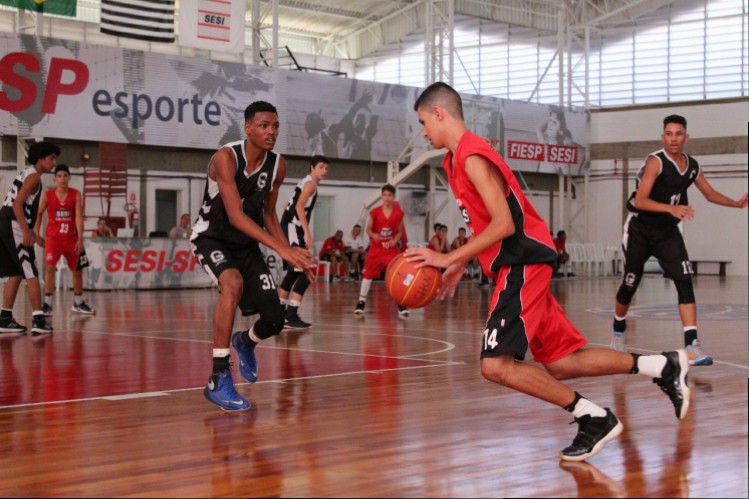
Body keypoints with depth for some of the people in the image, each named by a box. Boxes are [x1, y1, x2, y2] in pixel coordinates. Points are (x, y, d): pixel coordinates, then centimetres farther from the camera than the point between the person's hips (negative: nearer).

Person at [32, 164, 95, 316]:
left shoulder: (75, 195, -7)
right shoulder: (48, 195, -5)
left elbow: (79, 216, -14)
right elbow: (39, 214, 7)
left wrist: (80, 239, -23)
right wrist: (36, 234, 0)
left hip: (71, 238, 2)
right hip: (53, 237, -2)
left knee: (77, 270, 13)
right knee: (50, 267, -19)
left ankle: (78, 303, 31)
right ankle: (47, 304, -13)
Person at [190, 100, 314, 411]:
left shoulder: (277, 165, -6)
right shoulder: (226, 157, -25)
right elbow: (235, 216, -32)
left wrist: (292, 254, -6)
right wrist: (282, 250, -40)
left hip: (247, 244, 6)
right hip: (211, 237, -5)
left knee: (274, 320, -2)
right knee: (233, 283, -37)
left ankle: (245, 342, 39)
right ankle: (218, 380, -29)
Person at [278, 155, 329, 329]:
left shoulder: (304, 183, 22)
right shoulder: (310, 183, -7)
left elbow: (288, 206, 30)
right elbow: (299, 206, -21)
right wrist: (307, 233, -27)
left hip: (289, 229, 10)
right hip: (293, 229, -10)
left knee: (293, 273, 18)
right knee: (305, 274, -15)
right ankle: (291, 316, -20)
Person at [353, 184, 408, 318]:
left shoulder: (398, 213, -6)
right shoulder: (375, 212, -7)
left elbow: (400, 231, 3)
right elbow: (368, 229, 1)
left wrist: (395, 240, -17)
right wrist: (373, 235, -21)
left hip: (391, 249, 0)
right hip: (376, 248, 0)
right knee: (367, 274, 4)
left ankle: (401, 304, -3)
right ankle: (361, 301, 17)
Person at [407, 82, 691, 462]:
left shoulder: (472, 157, -15)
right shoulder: (455, 159, 16)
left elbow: (503, 225, -22)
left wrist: (449, 258, -20)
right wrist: (459, 266, 16)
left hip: (522, 263, -10)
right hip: (516, 266, 10)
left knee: (496, 365, -18)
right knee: (560, 363, 11)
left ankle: (594, 419, -8)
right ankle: (662, 367, 17)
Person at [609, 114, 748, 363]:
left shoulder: (692, 166, 1)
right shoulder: (656, 162, -19)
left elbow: (710, 194, 18)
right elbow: (640, 200, -28)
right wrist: (671, 208, -41)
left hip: (668, 232, 4)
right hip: (640, 230, -4)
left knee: (684, 280, -14)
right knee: (630, 284, 7)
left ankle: (692, 346, -20)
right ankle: (619, 330, 36)